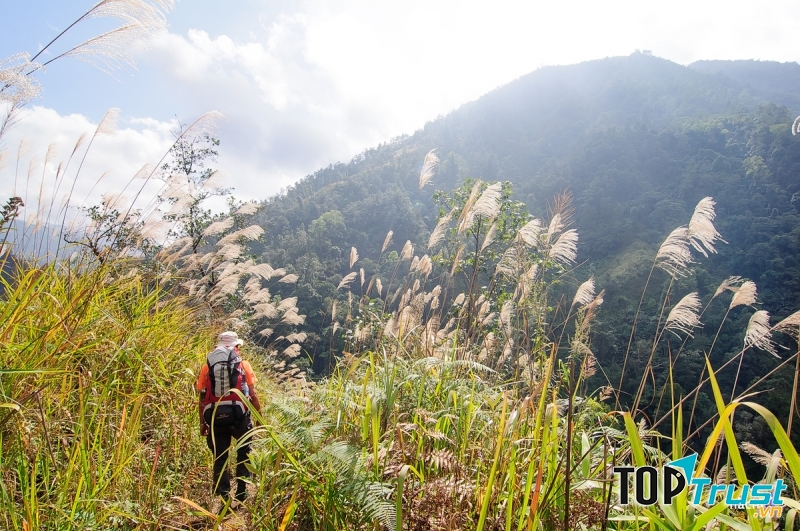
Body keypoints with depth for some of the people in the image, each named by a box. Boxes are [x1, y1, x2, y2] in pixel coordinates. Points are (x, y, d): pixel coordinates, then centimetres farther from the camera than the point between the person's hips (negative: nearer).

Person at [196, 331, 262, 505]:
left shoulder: (207, 367, 8)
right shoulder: (243, 365, 3)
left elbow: (202, 397, 6)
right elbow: (252, 394, -1)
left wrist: (202, 422, 12)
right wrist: (259, 415, 6)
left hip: (215, 417, 1)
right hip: (239, 415, -1)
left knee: (220, 458, 11)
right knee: (244, 452, 19)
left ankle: (224, 497, 8)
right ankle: (241, 492, 16)